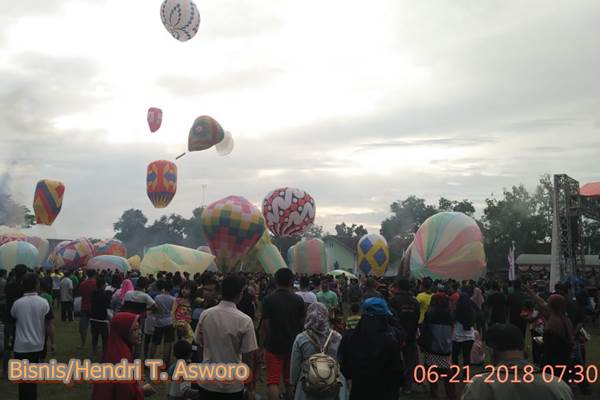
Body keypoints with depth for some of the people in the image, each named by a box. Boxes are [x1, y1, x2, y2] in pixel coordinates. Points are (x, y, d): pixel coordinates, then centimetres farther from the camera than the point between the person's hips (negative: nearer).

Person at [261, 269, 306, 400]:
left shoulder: (268, 300, -9)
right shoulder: (298, 300, -2)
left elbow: (265, 325, -9)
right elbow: (302, 323, 5)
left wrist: (263, 343, 1)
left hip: (274, 346, -3)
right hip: (293, 345, 3)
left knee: (273, 382, 0)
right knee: (291, 382, 16)